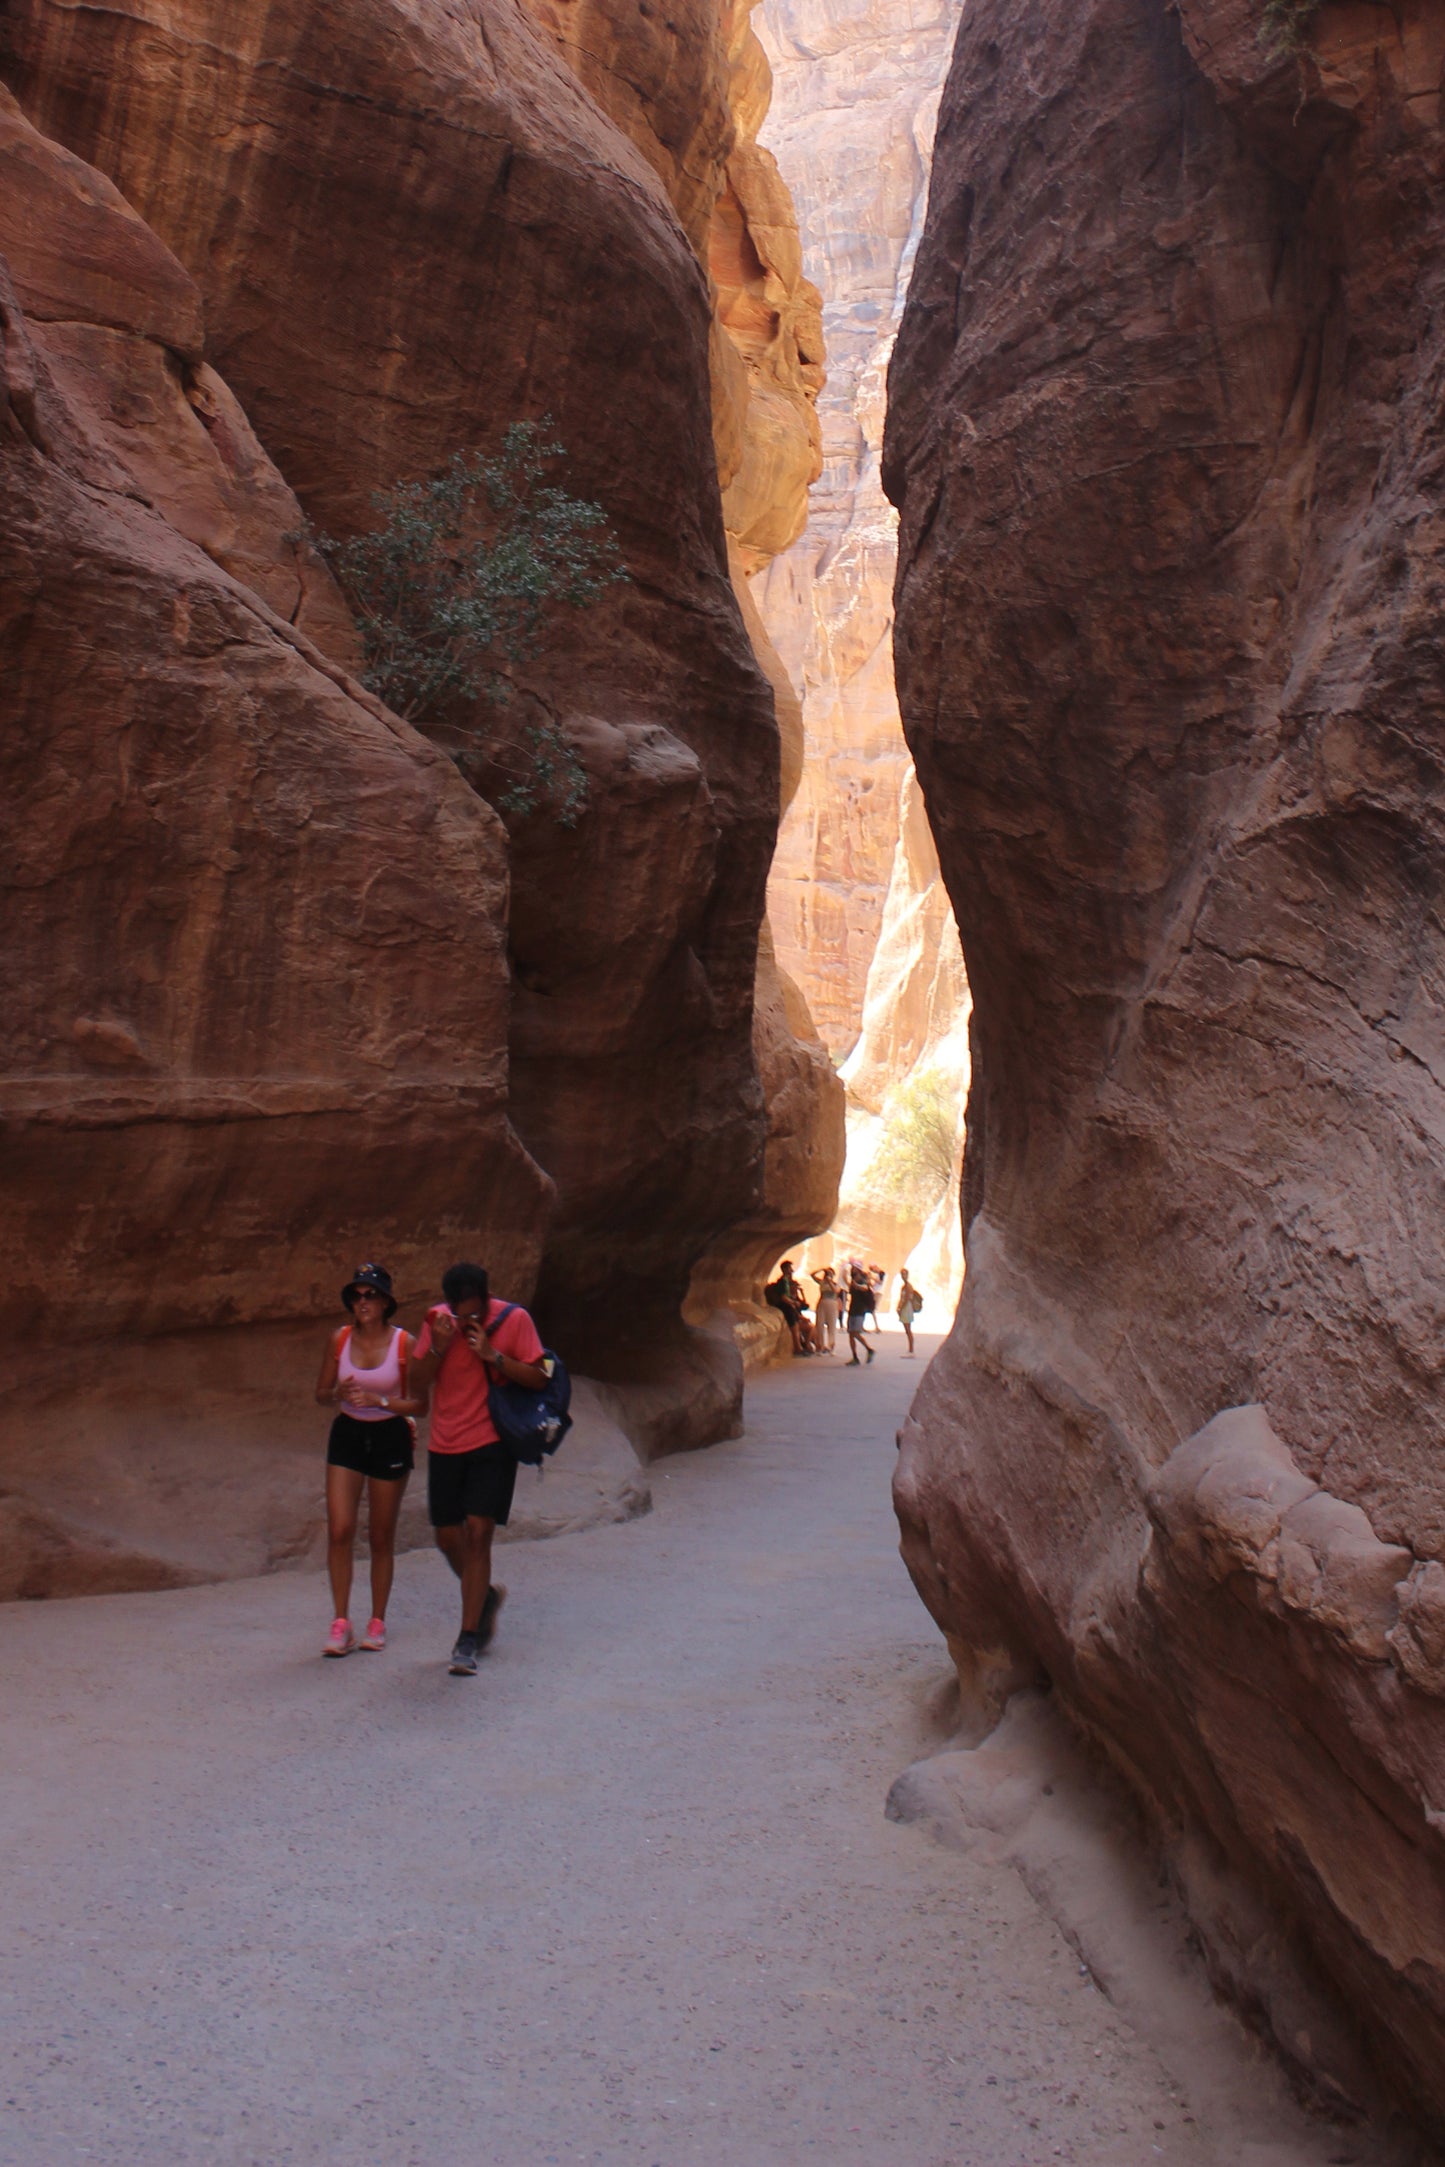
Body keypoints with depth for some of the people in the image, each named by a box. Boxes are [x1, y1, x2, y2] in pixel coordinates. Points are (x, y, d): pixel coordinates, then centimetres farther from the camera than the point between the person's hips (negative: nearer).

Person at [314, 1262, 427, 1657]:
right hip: (347, 1435, 2)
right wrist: (338, 1394, -17)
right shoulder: (340, 1339, -3)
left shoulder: (404, 1343, -11)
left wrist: (379, 1400, -23)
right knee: (339, 1530, -9)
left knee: (381, 1537, 7)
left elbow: (420, 1404, -9)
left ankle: (377, 1622, 20)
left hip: (390, 1437, -2)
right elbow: (321, 1394, 6)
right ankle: (341, 1623, 0)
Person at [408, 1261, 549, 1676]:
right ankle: (486, 1596, 38)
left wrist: (493, 1356, -21)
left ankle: (468, 1641, -5)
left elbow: (538, 1378, -9)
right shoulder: (438, 1320, 0)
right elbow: (419, 1378, 0)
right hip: (445, 1444, 4)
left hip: (492, 1443, -4)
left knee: (478, 1534, -11)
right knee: (448, 1537, 10)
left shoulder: (514, 1320, -8)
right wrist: (438, 1347, -18)